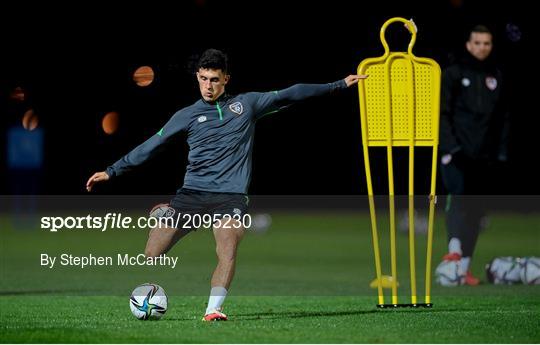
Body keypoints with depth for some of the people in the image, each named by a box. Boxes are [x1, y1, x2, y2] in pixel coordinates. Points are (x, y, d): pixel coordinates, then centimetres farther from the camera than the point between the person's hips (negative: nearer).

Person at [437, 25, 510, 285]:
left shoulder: (497, 77, 13)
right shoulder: (453, 74, 1)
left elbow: (503, 117, 17)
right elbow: (442, 113, -4)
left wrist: (502, 152, 10)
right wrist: (450, 146, -13)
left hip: (485, 156, 4)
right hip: (458, 154, -4)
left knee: (475, 210, 4)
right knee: (460, 195, -26)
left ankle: (464, 268, 9)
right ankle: (454, 249, -40)